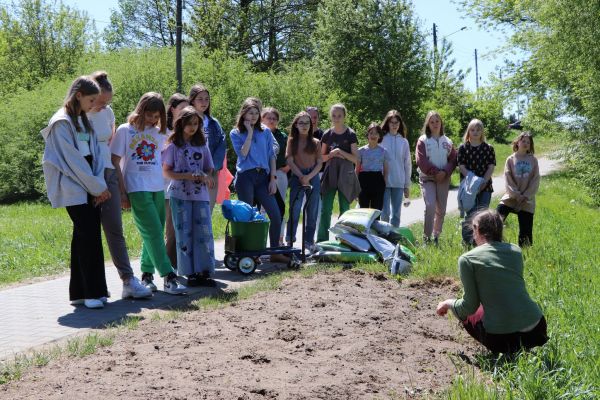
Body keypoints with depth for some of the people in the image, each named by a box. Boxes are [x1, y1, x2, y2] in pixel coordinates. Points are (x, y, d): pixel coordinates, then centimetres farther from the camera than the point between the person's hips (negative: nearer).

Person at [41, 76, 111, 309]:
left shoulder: (84, 122, 16)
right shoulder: (61, 123, -9)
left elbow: (94, 154, 12)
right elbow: (73, 160, -13)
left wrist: (100, 185, -2)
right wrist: (97, 187, -9)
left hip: (90, 187, 7)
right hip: (74, 189, -7)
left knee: (84, 237, 6)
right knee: (88, 236, -11)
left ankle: (80, 292, 11)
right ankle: (92, 292, -9)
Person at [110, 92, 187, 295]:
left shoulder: (159, 133, 11)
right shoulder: (125, 131, -2)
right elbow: (115, 163, -3)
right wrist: (121, 192, -6)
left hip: (157, 188, 5)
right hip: (137, 189, -5)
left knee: (153, 234, 9)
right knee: (154, 233, -10)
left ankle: (147, 275, 21)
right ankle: (168, 277, -11)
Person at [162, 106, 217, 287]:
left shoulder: (202, 145, 13)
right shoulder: (173, 145, 3)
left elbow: (209, 170, 15)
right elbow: (166, 172, 0)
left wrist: (205, 177, -9)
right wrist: (186, 176, -14)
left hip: (201, 194, 3)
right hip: (180, 195, -3)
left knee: (204, 232, -3)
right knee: (184, 233, -1)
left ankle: (204, 272, 1)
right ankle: (190, 273, 5)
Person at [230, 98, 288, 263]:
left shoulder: (265, 132, 11)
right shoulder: (235, 133, 4)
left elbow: (271, 156, 10)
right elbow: (242, 154, -11)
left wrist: (273, 179, 2)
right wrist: (249, 132, -9)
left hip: (263, 176, 3)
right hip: (245, 177, -3)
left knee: (276, 215, -4)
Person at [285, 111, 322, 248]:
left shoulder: (315, 143, 8)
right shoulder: (292, 141, 6)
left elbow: (319, 163, 3)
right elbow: (290, 161, -1)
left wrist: (309, 177, -11)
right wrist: (302, 177, -10)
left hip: (313, 177, 1)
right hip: (297, 177, -1)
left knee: (312, 211, 2)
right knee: (294, 210, -5)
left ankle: (309, 240, 10)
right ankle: (290, 240, 1)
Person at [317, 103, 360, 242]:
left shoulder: (350, 134, -2)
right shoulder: (327, 134, 6)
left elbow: (355, 158, -4)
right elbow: (322, 157, 11)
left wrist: (341, 152, -18)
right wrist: (331, 154, -9)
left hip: (345, 175, -2)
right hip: (330, 174, 2)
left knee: (344, 209, 4)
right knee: (325, 209, -4)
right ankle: (322, 241, -1)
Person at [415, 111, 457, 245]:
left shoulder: (447, 141, 11)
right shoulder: (423, 140, 0)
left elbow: (453, 159, 6)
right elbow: (422, 161, -8)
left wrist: (445, 172, -10)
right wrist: (435, 172, -13)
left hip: (444, 179, 4)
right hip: (427, 178, -4)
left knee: (441, 209, 6)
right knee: (430, 206, -19)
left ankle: (436, 236, 19)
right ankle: (426, 237, -11)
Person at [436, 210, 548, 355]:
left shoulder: (467, 259, -3)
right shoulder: (515, 250, 10)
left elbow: (470, 306, -3)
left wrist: (448, 303, 17)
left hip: (501, 337, -5)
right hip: (536, 330, 6)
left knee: (467, 314, 25)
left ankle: (503, 352, 7)